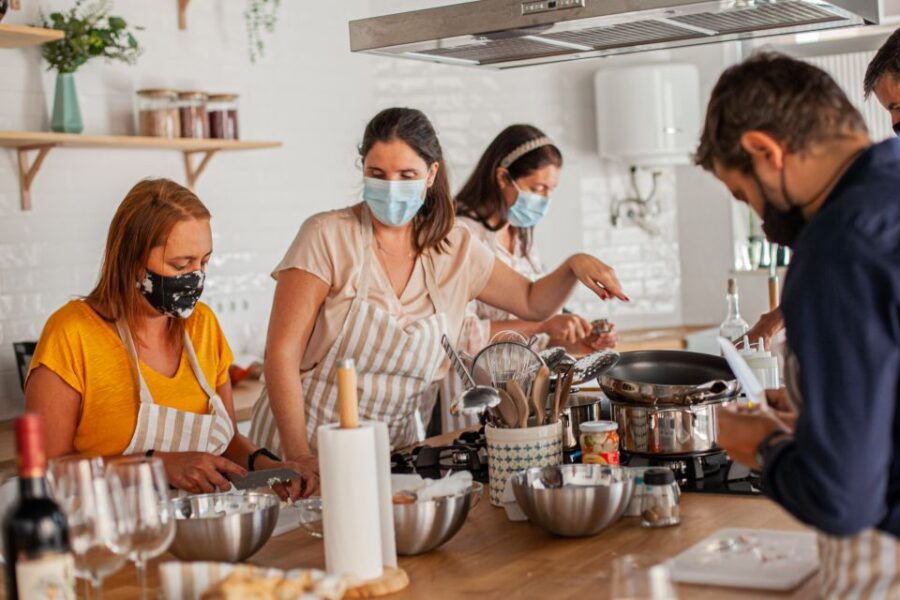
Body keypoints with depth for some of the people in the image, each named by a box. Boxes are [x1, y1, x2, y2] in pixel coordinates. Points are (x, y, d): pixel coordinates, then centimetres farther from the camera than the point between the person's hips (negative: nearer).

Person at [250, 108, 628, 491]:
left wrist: (573, 266, -2)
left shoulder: (456, 250, 5)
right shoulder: (327, 236, -8)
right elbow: (282, 352, -11)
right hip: (309, 447, -3)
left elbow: (532, 304, 18)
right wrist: (300, 457, -18)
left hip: (394, 450, 4)